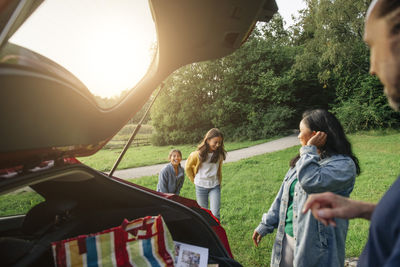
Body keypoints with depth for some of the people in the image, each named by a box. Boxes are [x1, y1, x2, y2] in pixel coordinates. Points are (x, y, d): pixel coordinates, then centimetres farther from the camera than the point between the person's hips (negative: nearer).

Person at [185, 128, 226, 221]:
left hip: (215, 186, 1)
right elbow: (188, 167, 2)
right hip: (201, 187, -1)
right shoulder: (198, 154, -15)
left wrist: (219, 182, 12)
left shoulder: (219, 154, -6)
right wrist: (194, 180, 8)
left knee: (215, 214, -5)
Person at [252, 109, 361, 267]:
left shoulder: (343, 164, -14)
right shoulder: (305, 160, 9)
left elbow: (310, 182, -33)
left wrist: (310, 149, -19)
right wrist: (265, 225, 12)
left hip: (315, 247, -6)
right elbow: (283, 196, 12)